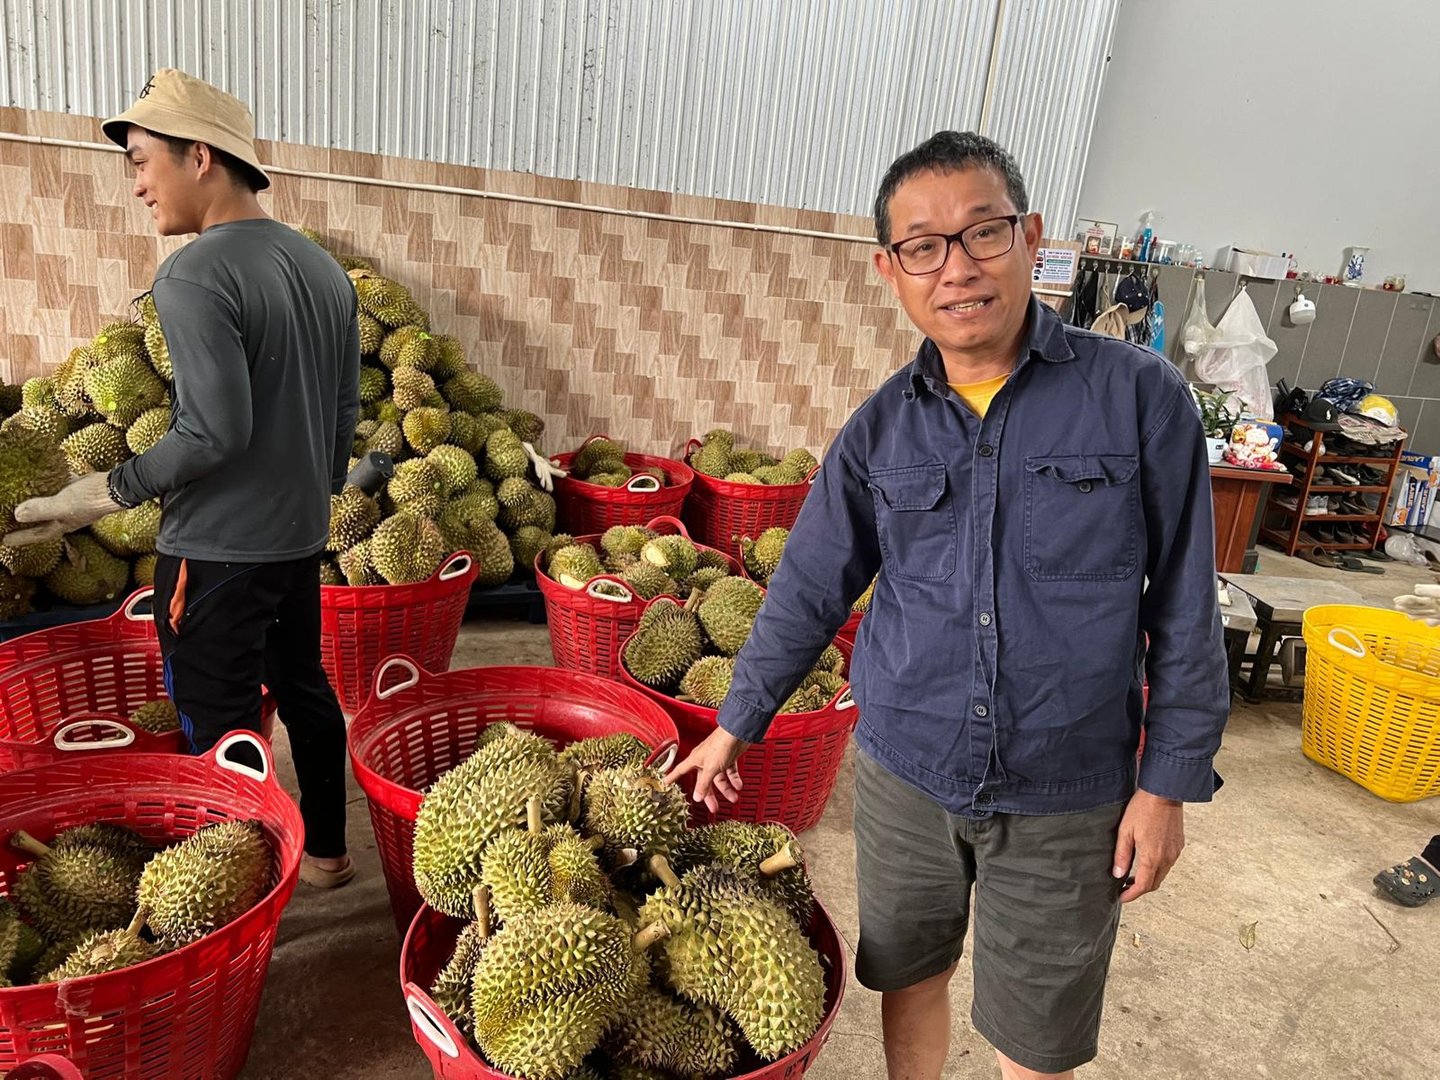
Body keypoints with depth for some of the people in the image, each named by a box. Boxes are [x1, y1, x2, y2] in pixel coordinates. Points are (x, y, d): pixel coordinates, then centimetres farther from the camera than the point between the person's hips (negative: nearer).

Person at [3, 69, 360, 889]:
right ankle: (326, 851, 32)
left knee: (221, 727, 4)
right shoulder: (325, 267, 7)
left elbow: (216, 432, -22)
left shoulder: (194, 276, -16)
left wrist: (109, 493, -10)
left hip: (218, 548, -8)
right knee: (306, 690, 18)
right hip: (300, 534, 8)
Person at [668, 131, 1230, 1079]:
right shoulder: (880, 430, -3)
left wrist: (1170, 781, -5)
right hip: (905, 773, 2)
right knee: (909, 976, 21)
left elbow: (1185, 607, -5)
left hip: (1067, 794, -2)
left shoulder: (1139, 396, -10)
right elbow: (809, 592, 5)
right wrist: (733, 728, 9)